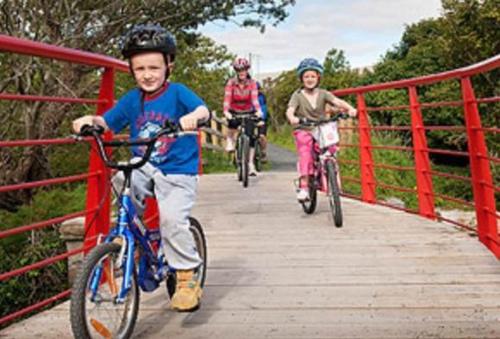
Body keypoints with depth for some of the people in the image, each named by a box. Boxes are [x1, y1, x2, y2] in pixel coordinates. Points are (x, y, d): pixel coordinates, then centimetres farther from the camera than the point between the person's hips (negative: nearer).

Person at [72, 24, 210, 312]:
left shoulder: (177, 92, -7)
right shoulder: (132, 99, 6)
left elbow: (203, 109, -23)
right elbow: (108, 122, 4)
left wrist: (193, 116, -47)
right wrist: (91, 120, -18)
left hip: (178, 172, -4)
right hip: (145, 167, 4)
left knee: (172, 219, -23)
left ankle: (188, 277, -4)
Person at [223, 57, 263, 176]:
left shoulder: (252, 83, -12)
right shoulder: (231, 83, -13)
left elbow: (255, 98, -25)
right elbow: (227, 98, -24)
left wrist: (258, 111, -43)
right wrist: (226, 112, -41)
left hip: (248, 112, 1)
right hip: (234, 112, -1)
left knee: (250, 136, -10)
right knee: (233, 122, -36)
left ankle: (251, 164, -1)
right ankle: (230, 139, -4)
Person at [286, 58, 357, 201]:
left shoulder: (323, 94, 4)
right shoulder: (298, 95, 0)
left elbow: (337, 101, -12)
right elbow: (290, 110, -15)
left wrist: (350, 108, -32)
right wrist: (292, 118, -39)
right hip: (304, 131, -2)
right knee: (305, 155, -22)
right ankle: (303, 187, -20)